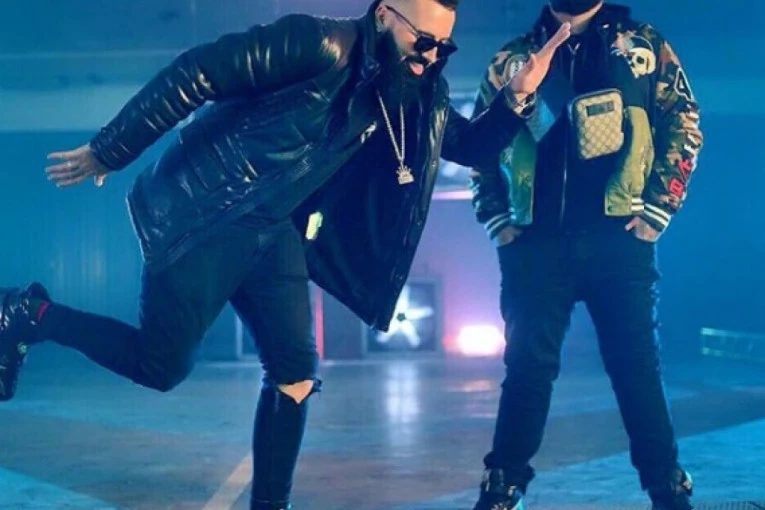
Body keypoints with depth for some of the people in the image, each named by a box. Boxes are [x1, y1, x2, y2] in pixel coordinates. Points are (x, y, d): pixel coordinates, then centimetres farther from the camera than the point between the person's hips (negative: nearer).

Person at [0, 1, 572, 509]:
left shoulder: (418, 96, 4)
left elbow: (474, 144, 10)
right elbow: (193, 74, -19)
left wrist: (515, 97, -12)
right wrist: (107, 152, -15)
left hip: (276, 231, 7)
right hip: (206, 214, -7)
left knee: (295, 374, 3)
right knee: (162, 365, -3)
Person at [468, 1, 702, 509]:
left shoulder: (643, 44, 9)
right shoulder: (513, 58, 11)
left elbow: (684, 124, 4)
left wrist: (657, 210, -4)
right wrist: (496, 219, 6)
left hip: (619, 239, -1)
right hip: (536, 243, 1)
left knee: (637, 364, 3)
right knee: (527, 366, 3)